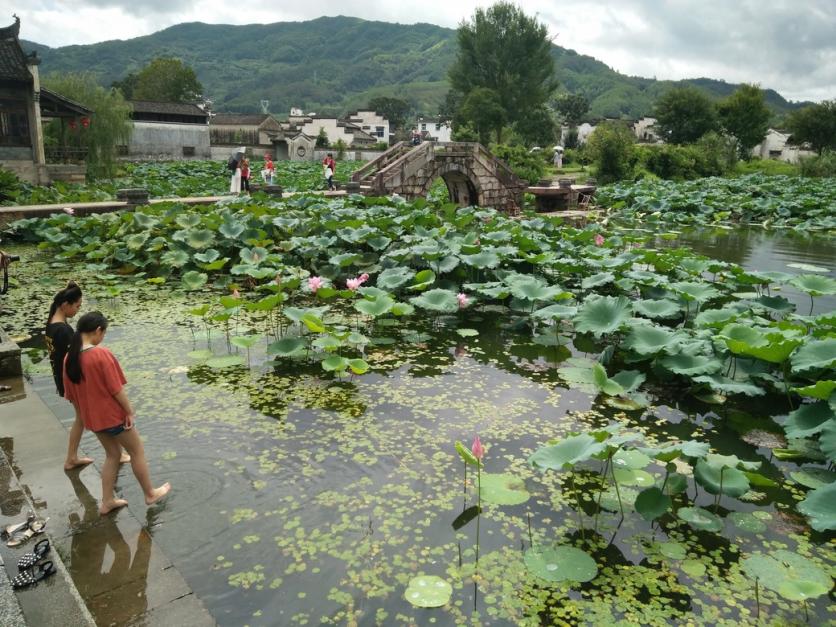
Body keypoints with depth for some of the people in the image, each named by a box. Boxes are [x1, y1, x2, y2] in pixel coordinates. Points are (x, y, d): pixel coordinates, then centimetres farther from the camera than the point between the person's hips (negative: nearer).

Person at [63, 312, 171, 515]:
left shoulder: (69, 358, -2)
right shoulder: (102, 354, -24)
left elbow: (70, 395, 7)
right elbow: (116, 389, -20)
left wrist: (82, 415, 19)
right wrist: (130, 411, -9)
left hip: (92, 416, 7)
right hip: (112, 414, -7)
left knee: (112, 454, 23)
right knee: (137, 452, 13)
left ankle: (107, 501, 27)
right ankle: (150, 493, 26)